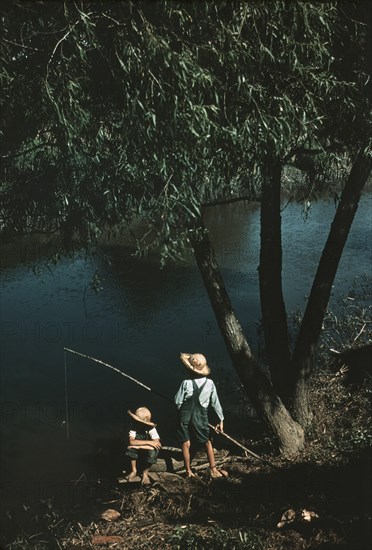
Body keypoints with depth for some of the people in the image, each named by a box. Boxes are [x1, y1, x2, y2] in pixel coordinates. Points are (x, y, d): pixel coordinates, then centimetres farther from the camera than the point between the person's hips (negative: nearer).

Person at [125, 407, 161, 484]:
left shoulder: (151, 428, -26)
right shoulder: (133, 426, -22)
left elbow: (157, 444, -37)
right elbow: (131, 441, -33)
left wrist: (138, 446, -37)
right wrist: (148, 442, -39)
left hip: (148, 452, -2)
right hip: (137, 453, 2)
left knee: (153, 451, -35)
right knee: (130, 448, -31)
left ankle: (145, 473, -9)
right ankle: (134, 471, -7)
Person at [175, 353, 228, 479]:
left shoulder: (186, 383, -14)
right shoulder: (210, 383, -6)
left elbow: (177, 401, -7)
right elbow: (216, 403, 1)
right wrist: (221, 419, 9)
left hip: (185, 415, -1)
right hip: (201, 416, 2)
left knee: (186, 444, 9)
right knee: (207, 442, 16)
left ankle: (188, 471, 15)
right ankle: (213, 469, 16)